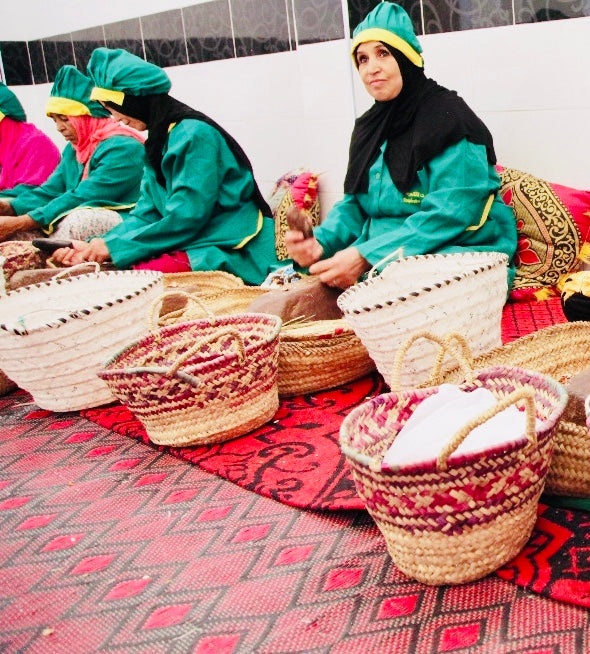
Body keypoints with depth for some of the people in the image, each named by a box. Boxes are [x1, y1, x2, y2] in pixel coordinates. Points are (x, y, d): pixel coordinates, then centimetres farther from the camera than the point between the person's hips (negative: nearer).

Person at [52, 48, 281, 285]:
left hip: (230, 249, -8)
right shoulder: (160, 142, 15)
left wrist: (115, 246, -14)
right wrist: (94, 247, -1)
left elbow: (186, 217, -19)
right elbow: (147, 213, 12)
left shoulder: (195, 135, -14)